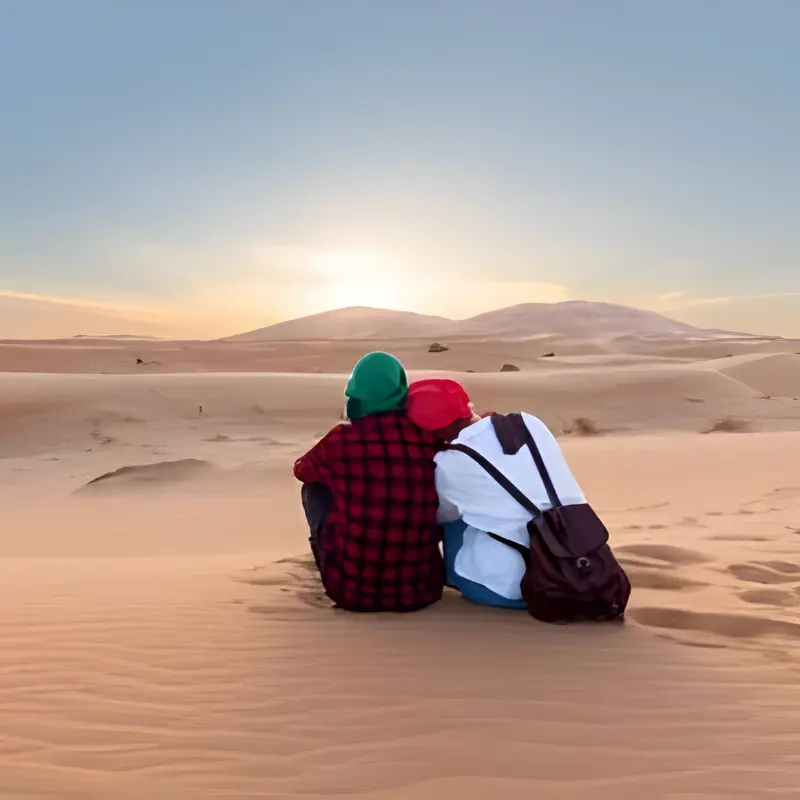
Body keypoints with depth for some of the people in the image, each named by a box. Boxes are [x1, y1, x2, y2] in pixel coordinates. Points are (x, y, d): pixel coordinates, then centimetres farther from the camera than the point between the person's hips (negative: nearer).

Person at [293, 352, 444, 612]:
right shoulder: (429, 439, -4)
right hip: (421, 588, 2)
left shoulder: (342, 439, -8)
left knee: (314, 488, 17)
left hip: (350, 588, -2)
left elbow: (301, 470, 15)